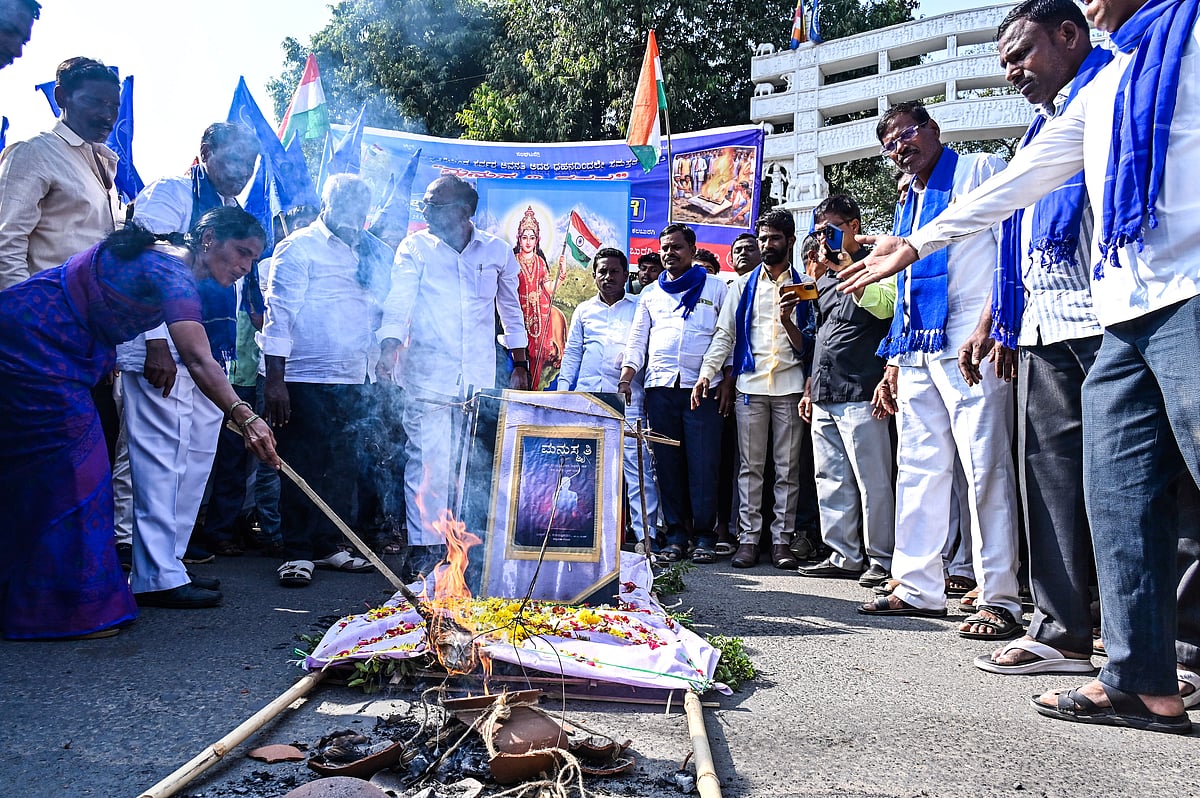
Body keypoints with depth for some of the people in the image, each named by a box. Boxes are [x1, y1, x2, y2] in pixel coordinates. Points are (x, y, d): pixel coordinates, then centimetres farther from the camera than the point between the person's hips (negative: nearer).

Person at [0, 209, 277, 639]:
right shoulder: (173, 273, -23)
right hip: (34, 342, -10)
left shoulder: (169, 261, 8)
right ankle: (67, 607, -2)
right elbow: (199, 361, -35)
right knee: (67, 464, -9)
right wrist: (245, 417, -43)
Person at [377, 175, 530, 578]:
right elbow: (398, 303, -5)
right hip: (427, 375, -2)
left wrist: (520, 364, 21)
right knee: (428, 462, -6)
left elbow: (511, 309, 21)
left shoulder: (497, 251, 10)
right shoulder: (415, 247, 5)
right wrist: (388, 347, -23)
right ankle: (424, 547, 3)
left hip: (480, 379, 2)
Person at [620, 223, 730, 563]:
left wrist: (726, 383, -3)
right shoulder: (651, 293, 18)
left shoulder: (716, 287, 10)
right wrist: (625, 378, 0)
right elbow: (637, 340, 14)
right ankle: (675, 535, 9)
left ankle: (704, 537, 1)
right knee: (668, 463, 3)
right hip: (660, 387, 3)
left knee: (703, 464, -6)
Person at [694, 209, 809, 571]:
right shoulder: (743, 285, 13)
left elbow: (808, 344, 5)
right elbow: (724, 333, 9)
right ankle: (748, 538, 5)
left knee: (787, 468, 2)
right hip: (750, 385, 1)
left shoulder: (804, 286, 9)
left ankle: (781, 539, 8)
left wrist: (788, 322, -14)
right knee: (750, 466, 2)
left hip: (790, 385, -1)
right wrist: (707, 373, -3)